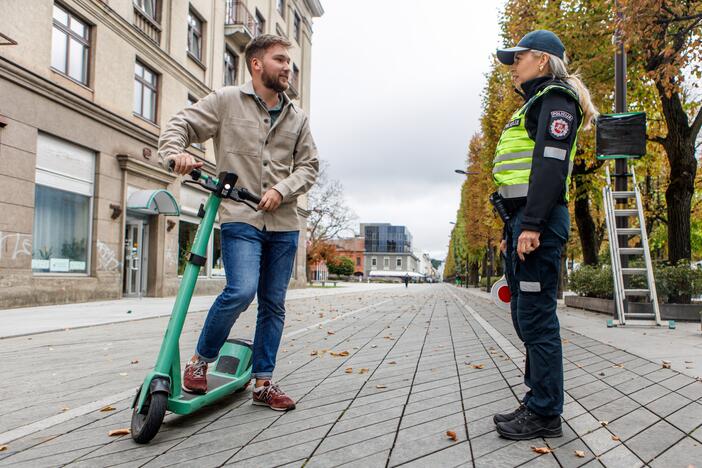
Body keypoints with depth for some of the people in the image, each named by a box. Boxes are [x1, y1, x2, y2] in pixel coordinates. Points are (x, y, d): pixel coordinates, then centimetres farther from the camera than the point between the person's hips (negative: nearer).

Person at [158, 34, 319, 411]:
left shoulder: (297, 118, 14)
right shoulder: (226, 100, 3)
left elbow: (308, 165, 12)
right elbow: (179, 125, 3)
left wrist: (282, 190, -6)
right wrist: (176, 153, -19)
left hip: (283, 224, 5)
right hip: (240, 218, -4)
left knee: (273, 304, 6)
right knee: (241, 291, -21)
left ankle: (263, 383, 18)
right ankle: (201, 360, 5)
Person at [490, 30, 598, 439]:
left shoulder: (555, 99, -2)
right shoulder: (535, 106, 28)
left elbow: (551, 164, -17)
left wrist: (532, 225, -24)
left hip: (541, 221, -10)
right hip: (524, 220, 10)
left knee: (536, 317, -7)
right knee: (525, 317, 12)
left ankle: (546, 414, 4)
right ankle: (537, 401, 22)